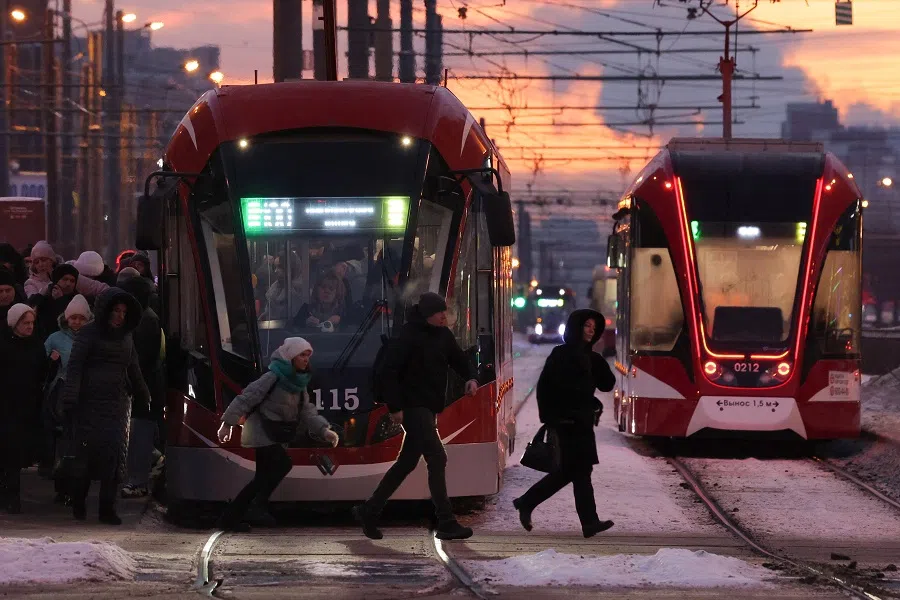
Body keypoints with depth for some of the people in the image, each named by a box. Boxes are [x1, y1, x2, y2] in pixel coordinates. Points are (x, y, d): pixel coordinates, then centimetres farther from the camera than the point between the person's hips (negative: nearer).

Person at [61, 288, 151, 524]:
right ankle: (78, 503, 15)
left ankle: (107, 509, 0)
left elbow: (133, 370, 27)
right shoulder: (89, 333, -3)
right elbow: (75, 366, -9)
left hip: (117, 404, 5)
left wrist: (143, 398, 33)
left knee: (115, 454, -3)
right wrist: (70, 399, -18)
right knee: (87, 452, -3)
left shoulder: (125, 336, 15)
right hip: (90, 404, -5)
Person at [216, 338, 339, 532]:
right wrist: (228, 423, -18)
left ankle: (230, 517, 12)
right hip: (261, 429, -9)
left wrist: (324, 430, -10)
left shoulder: (299, 382, 11)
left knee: (264, 478, 7)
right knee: (282, 463, -24)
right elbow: (247, 397, -16)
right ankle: (258, 508, -22)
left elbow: (307, 411, 6)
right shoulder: (275, 376, -15)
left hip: (274, 434, 9)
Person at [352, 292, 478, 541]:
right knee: (437, 458, -13)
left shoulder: (443, 335, 10)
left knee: (407, 463, 13)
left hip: (429, 408, 9)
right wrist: (395, 407, -19)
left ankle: (369, 511, 22)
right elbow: (389, 369, -17)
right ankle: (446, 524, -11)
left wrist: (470, 378, -1)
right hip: (413, 407, -9)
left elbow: (459, 359, 21)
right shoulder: (410, 336, -15)